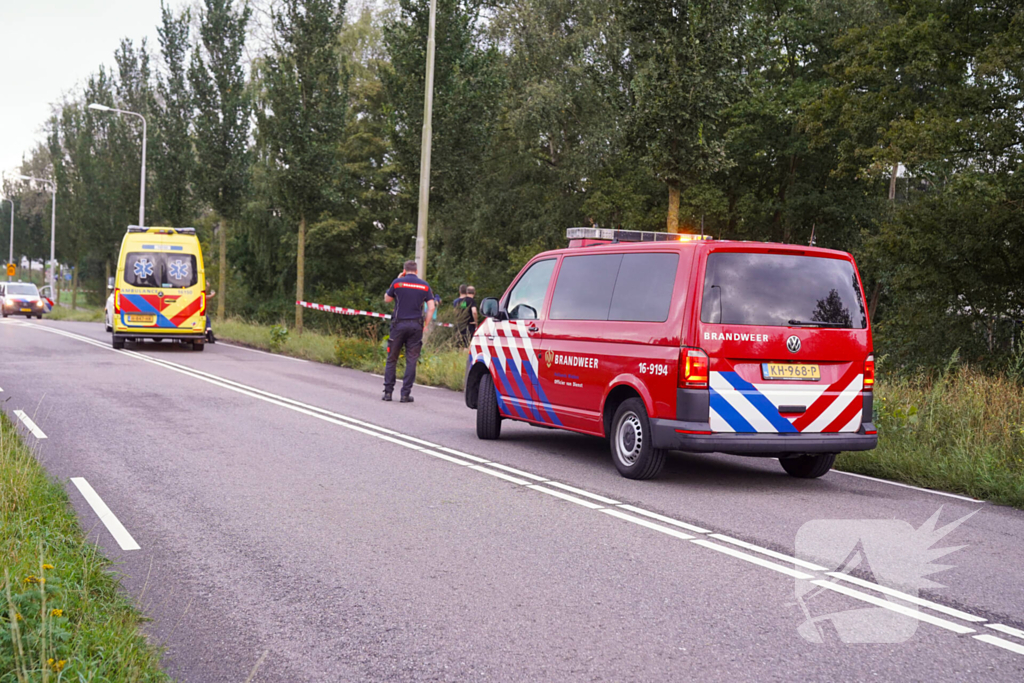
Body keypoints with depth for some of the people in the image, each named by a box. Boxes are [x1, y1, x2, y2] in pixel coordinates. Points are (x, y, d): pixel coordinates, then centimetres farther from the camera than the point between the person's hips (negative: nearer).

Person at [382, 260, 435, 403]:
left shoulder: (397, 283, 0)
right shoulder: (424, 285, 5)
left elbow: (387, 299, 15)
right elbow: (431, 307, 0)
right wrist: (425, 325, 7)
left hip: (399, 324, -1)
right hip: (416, 325, 1)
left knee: (392, 359, 8)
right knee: (411, 361, 3)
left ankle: (388, 392, 7)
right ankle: (406, 394, 1)